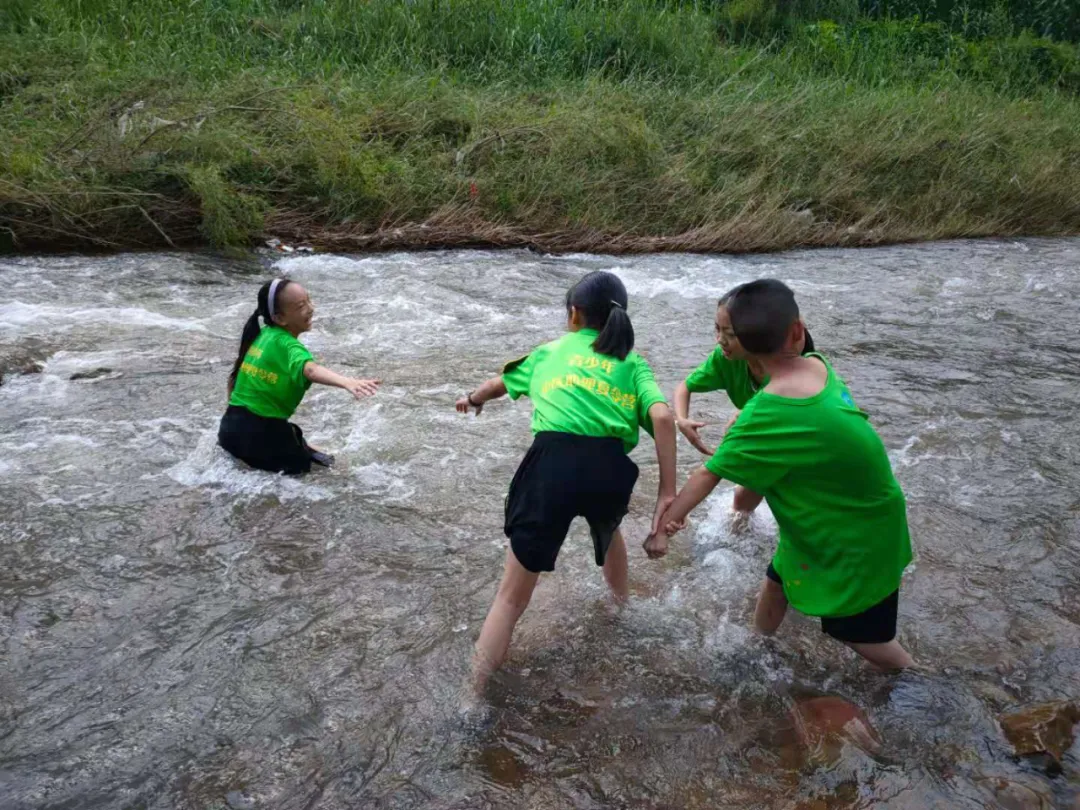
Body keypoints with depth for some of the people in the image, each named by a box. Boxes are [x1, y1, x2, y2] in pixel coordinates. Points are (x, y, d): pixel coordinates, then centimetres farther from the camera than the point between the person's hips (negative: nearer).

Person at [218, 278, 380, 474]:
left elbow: (235, 376, 18)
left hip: (230, 426, 7)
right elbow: (310, 370, -40)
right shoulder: (288, 345, -17)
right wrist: (347, 382, -59)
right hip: (261, 432, -7)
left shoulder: (261, 334, 7)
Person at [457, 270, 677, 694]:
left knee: (512, 595, 8)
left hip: (553, 462, -1)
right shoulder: (632, 363, 18)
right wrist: (668, 491, -2)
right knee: (608, 528, 40)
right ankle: (622, 597, 63)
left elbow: (500, 382, 40)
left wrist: (473, 400, 62)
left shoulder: (551, 351, 23)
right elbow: (662, 416, -1)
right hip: (610, 468, 1)